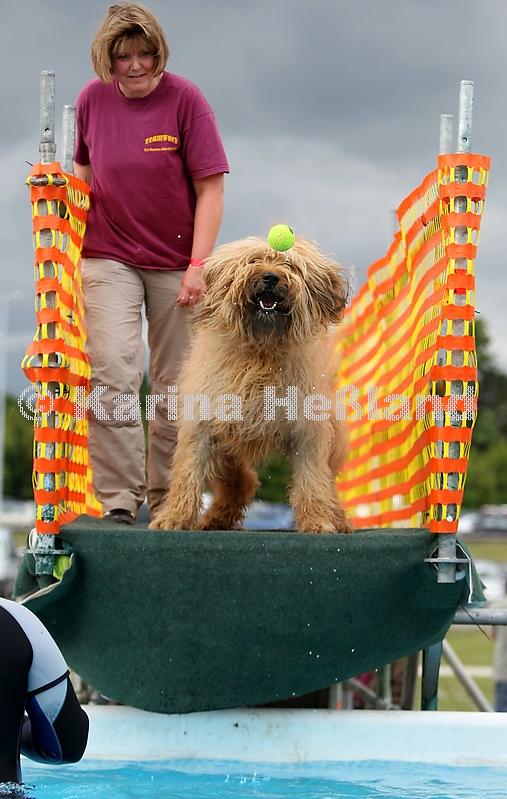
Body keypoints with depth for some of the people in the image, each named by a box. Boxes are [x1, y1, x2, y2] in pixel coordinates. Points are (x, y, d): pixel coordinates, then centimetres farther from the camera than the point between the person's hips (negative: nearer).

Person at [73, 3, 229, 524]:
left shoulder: (184, 99, -8)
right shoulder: (92, 98, 1)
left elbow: (210, 187, -8)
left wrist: (198, 265, -14)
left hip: (175, 263, -1)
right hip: (109, 259, 1)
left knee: (175, 385, 4)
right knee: (113, 374, -13)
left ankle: (166, 499, 15)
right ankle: (119, 497, -9)